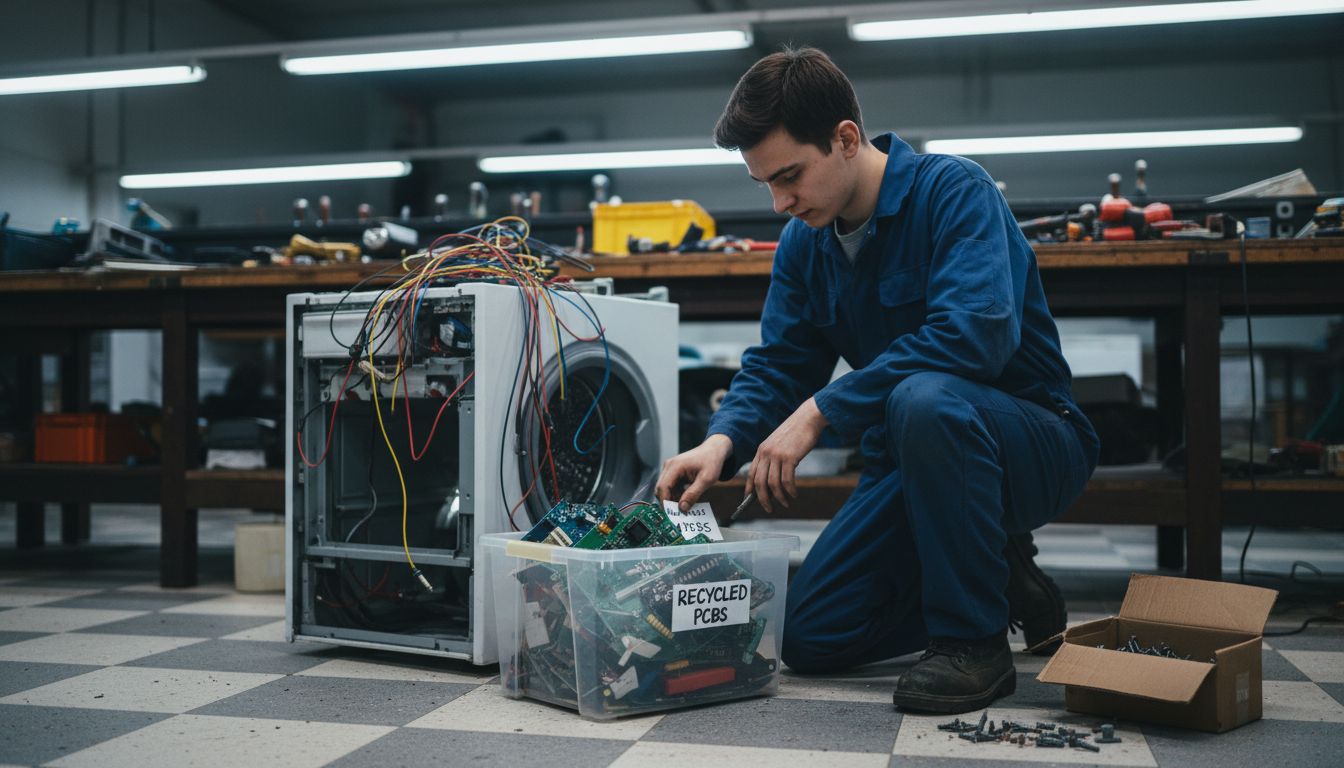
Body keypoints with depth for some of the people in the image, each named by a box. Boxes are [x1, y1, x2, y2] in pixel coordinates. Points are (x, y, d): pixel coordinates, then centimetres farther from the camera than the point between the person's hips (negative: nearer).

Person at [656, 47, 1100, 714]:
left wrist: (819, 411, -33)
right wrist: (724, 440, -18)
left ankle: (974, 641, -20)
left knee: (925, 398, -40)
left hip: (1035, 443, -6)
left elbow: (976, 332, -35)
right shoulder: (804, 241, 2)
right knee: (810, 638, -2)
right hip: (910, 458, 7)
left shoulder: (953, 189, -20)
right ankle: (994, 577, 18)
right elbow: (776, 364, 4)